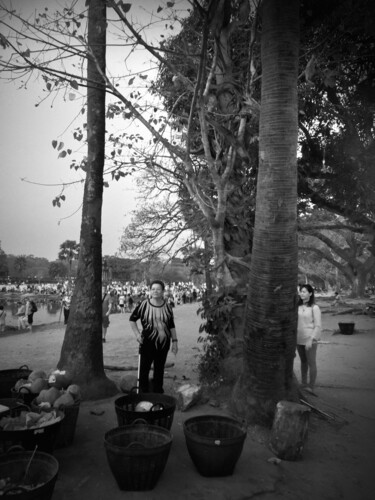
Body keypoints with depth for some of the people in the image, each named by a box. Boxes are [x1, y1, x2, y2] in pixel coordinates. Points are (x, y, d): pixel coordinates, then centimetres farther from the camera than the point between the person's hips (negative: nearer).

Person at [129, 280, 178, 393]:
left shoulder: (167, 307, 2)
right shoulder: (143, 305, -7)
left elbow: (172, 326, 9)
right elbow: (132, 319, 4)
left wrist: (174, 341, 6)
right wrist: (137, 334, -4)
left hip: (164, 343, 3)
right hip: (147, 342, -3)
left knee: (159, 369, 12)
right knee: (144, 368, 1)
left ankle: (157, 392, 27)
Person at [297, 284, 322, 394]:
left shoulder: (314, 308, -9)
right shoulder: (298, 307, 4)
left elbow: (318, 326, -10)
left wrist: (311, 339, -15)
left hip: (310, 340, -5)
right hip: (299, 339, 5)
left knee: (311, 363, 2)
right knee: (303, 361, 15)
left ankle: (311, 387, 11)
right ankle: (304, 384, 26)